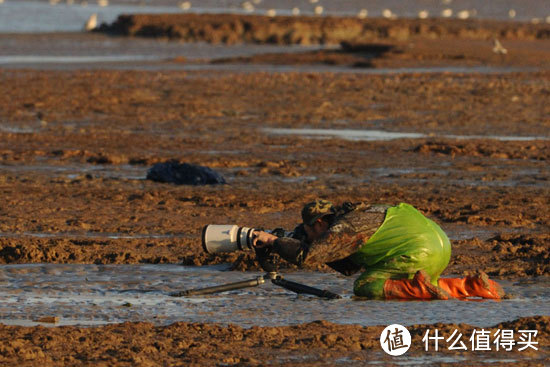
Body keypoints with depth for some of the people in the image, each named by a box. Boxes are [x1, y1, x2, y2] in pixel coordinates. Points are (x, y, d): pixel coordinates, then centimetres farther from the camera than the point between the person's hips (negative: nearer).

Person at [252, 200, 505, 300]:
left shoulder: (345, 228, -6)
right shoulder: (358, 217, 23)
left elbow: (305, 256, -12)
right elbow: (348, 267, 31)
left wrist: (273, 241, 1)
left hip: (420, 254, -9)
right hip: (441, 244, 9)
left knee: (365, 287, -5)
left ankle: (422, 288, -18)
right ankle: (475, 286, 16)